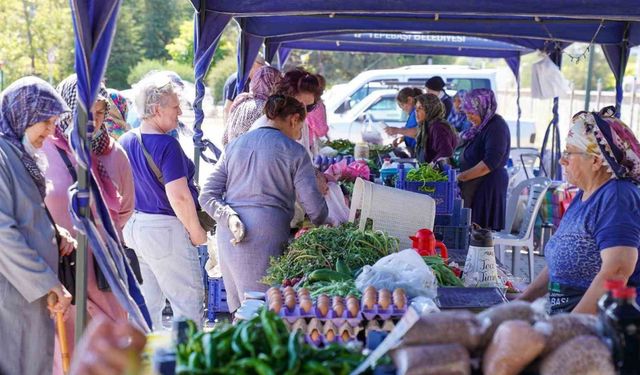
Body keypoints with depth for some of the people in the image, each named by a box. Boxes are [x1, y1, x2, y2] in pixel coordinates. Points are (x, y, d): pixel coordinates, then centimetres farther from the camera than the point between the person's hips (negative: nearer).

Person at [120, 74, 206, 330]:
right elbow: (178, 196, -23)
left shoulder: (125, 142, 5)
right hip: (165, 229, -8)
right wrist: (196, 231, -11)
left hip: (132, 228, 9)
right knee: (189, 303, 1)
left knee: (146, 306, 17)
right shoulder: (166, 145, -19)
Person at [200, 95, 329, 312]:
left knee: (238, 310, 13)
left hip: (227, 237, 6)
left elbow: (207, 195, 9)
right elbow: (315, 207, -3)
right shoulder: (294, 151, 1)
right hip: (265, 237, -5)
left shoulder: (235, 145, 17)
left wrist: (230, 219, -3)